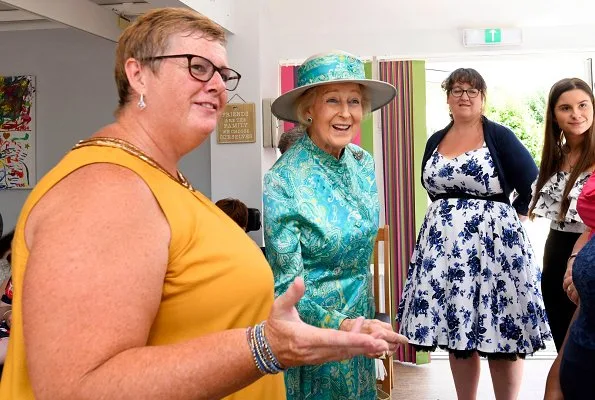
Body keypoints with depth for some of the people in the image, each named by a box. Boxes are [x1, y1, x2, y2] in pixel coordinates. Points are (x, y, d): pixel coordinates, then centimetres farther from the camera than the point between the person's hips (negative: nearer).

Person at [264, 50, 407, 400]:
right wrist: (345, 325, -35)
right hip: (312, 337, -6)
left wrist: (365, 320, 16)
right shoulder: (282, 182, -22)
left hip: (360, 321, 6)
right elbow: (286, 289, -21)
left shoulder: (364, 163, -3)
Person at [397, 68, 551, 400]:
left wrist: (509, 215, -1)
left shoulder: (499, 136, -4)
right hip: (444, 246, 5)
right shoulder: (435, 141, 10)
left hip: (493, 243, -4)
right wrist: (450, 213, 13)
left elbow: (533, 184, -4)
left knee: (501, 335, -1)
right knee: (456, 332, 9)